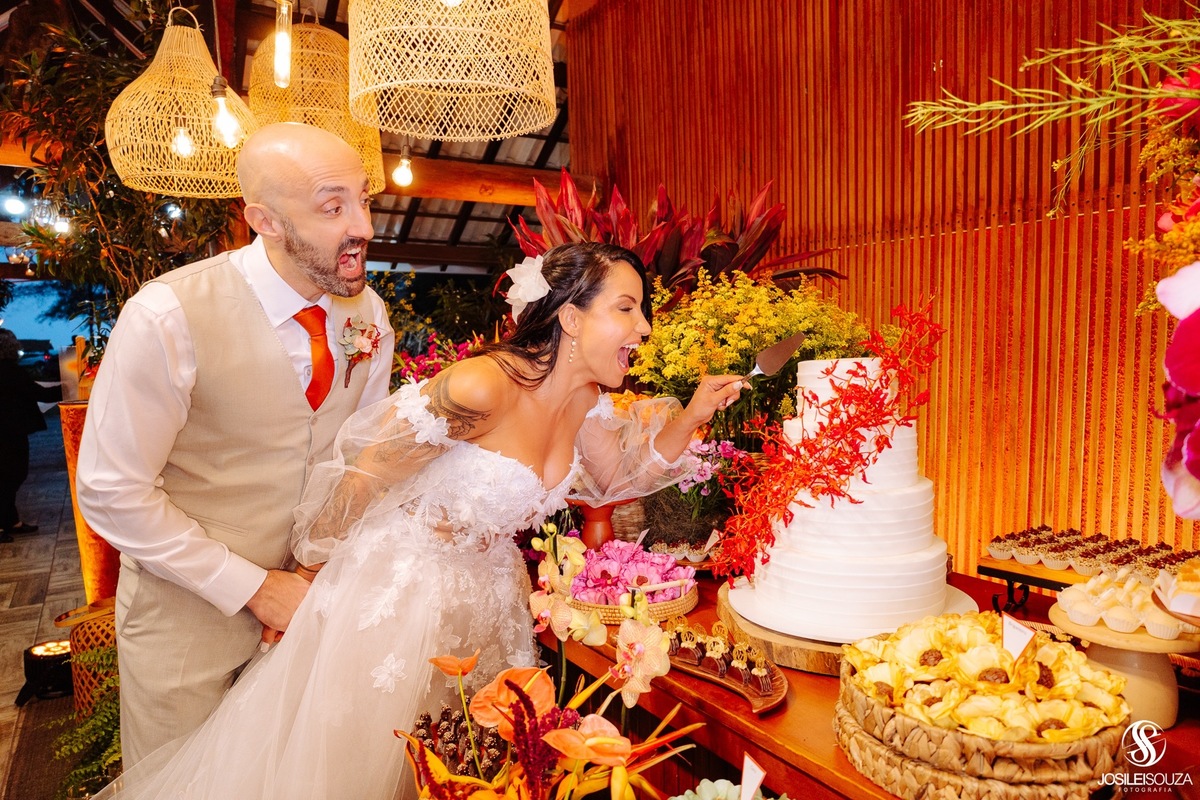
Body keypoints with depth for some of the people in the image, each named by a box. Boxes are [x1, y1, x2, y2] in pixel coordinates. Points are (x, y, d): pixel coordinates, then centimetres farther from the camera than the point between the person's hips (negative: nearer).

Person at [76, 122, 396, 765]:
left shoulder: (367, 312, -8)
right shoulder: (167, 319, -24)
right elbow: (113, 493, -18)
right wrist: (254, 588, -16)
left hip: (307, 590, 4)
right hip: (189, 603, -3)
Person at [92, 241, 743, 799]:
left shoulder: (584, 400, -5)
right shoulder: (482, 388, -30)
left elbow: (615, 480, 10)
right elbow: (363, 476, -19)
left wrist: (691, 417, -4)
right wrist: (313, 564, -2)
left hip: (487, 595, 7)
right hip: (399, 590, -6)